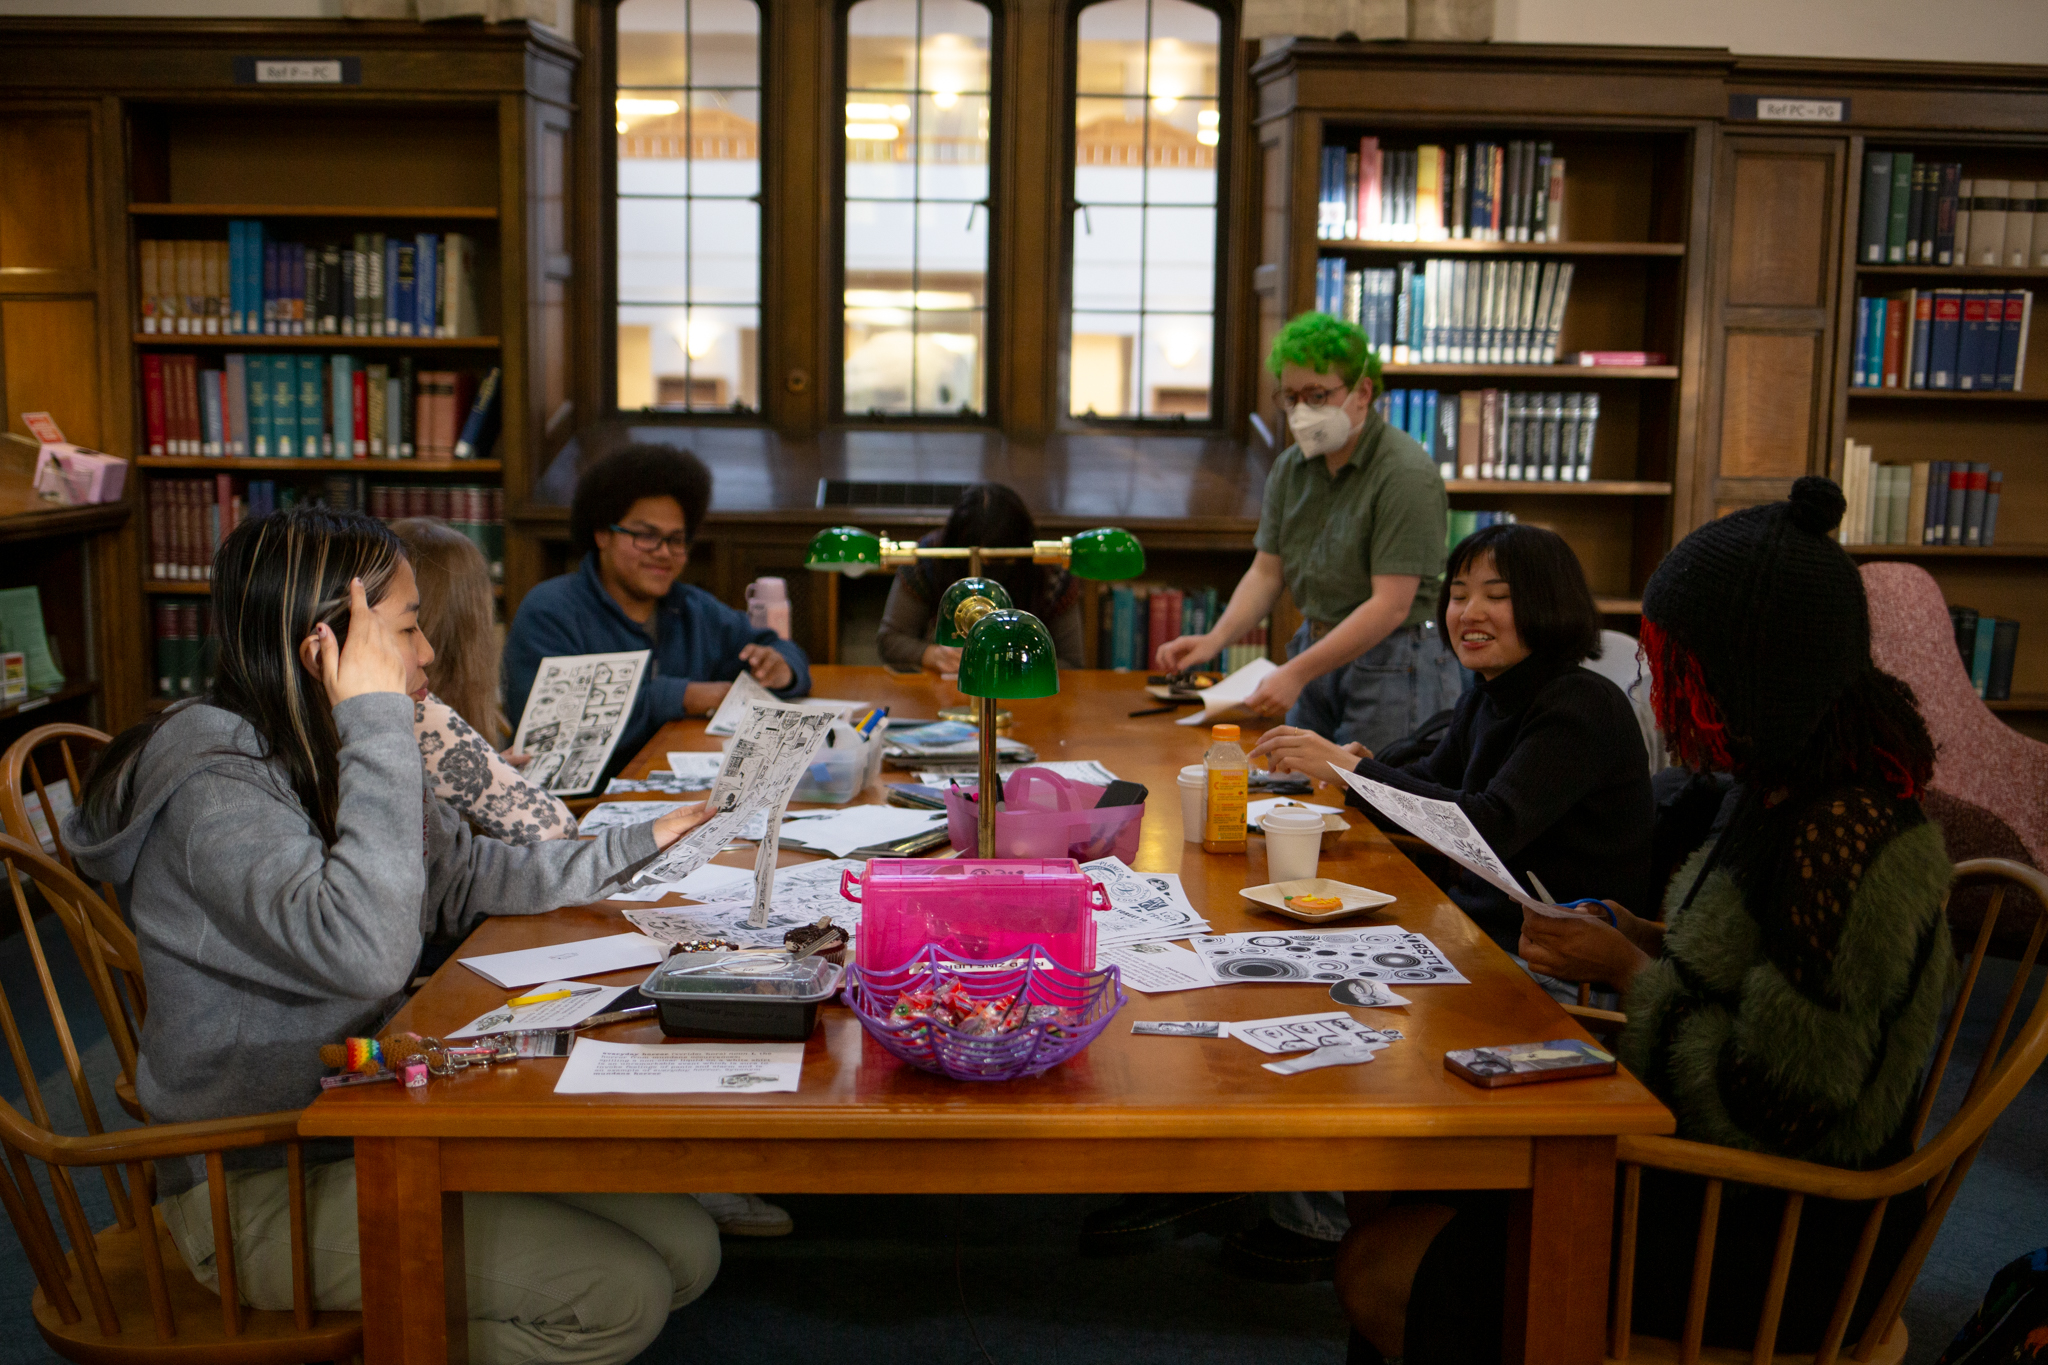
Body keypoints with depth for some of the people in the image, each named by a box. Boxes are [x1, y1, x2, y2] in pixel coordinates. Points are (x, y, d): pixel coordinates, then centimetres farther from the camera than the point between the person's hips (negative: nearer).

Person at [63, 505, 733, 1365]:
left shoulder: (328, 767, 6)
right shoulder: (217, 791, -22)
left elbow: (468, 879, 19)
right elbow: (366, 951, -38)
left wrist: (641, 844, 19)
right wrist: (378, 719, -31)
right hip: (261, 1187, -9)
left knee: (685, 1248, -1)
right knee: (618, 1296, -17)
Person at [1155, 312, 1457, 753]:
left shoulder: (1406, 473, -17)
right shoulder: (1290, 467, 7)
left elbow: (1390, 605, -21)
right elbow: (1267, 571, 9)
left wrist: (1296, 674, -26)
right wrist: (1215, 639, -9)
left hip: (1393, 664, -7)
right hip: (1319, 655, 7)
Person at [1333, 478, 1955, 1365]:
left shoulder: (1841, 843, -27)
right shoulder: (1788, 794, 3)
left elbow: (1782, 1107, -26)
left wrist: (1630, 975, -16)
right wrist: (1653, 947, 2)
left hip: (1781, 1242, -9)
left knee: (1385, 1274, -10)